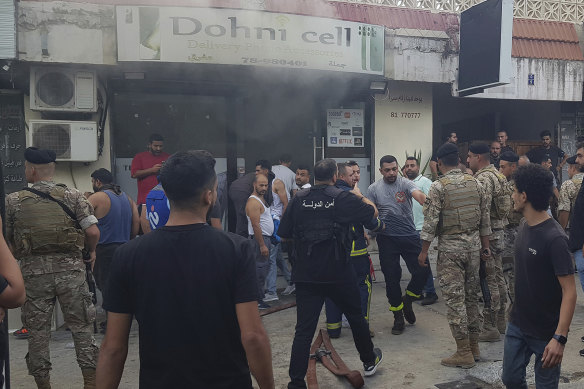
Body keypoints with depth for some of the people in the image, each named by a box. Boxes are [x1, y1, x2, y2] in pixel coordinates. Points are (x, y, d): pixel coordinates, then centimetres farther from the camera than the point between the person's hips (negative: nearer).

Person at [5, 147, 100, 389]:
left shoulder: (13, 201, 1)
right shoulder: (73, 196, -2)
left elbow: (5, 240, 2)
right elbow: (93, 232, -9)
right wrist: (91, 251, 9)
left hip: (33, 271, 1)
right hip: (69, 269, 0)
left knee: (37, 330, 14)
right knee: (81, 326, 9)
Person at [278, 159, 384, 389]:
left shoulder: (298, 199, 0)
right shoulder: (343, 198, -7)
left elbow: (284, 235, 3)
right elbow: (373, 212, 1)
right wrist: (361, 197, 19)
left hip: (305, 275, 2)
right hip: (338, 274, -1)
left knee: (304, 329, 4)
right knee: (356, 316, 21)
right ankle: (369, 361, 41)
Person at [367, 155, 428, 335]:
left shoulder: (405, 183, -2)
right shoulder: (373, 189, 3)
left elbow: (418, 195, -22)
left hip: (409, 235, 0)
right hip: (387, 239, 0)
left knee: (422, 271, -5)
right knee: (392, 278, 4)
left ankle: (407, 301, 24)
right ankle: (398, 317, 21)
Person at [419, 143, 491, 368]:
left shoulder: (438, 186, -11)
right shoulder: (475, 183, 5)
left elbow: (430, 222, -14)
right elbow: (485, 218, 9)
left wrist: (423, 251, -7)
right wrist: (485, 246, 17)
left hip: (450, 248, -6)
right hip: (473, 245, 6)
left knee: (454, 299, 1)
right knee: (471, 296, 15)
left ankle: (464, 353, 7)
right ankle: (474, 347, 25)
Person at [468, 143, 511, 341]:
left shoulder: (483, 178, -19)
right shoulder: (497, 174, 13)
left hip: (487, 235, -10)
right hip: (499, 233, 10)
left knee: (488, 281, -3)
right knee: (498, 277, 17)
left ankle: (490, 327, 6)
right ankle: (500, 321, 28)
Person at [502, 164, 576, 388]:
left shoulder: (554, 239, -23)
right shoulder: (524, 226, 1)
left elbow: (569, 291, -24)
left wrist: (560, 338, -28)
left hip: (546, 333, -7)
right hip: (517, 324, 7)